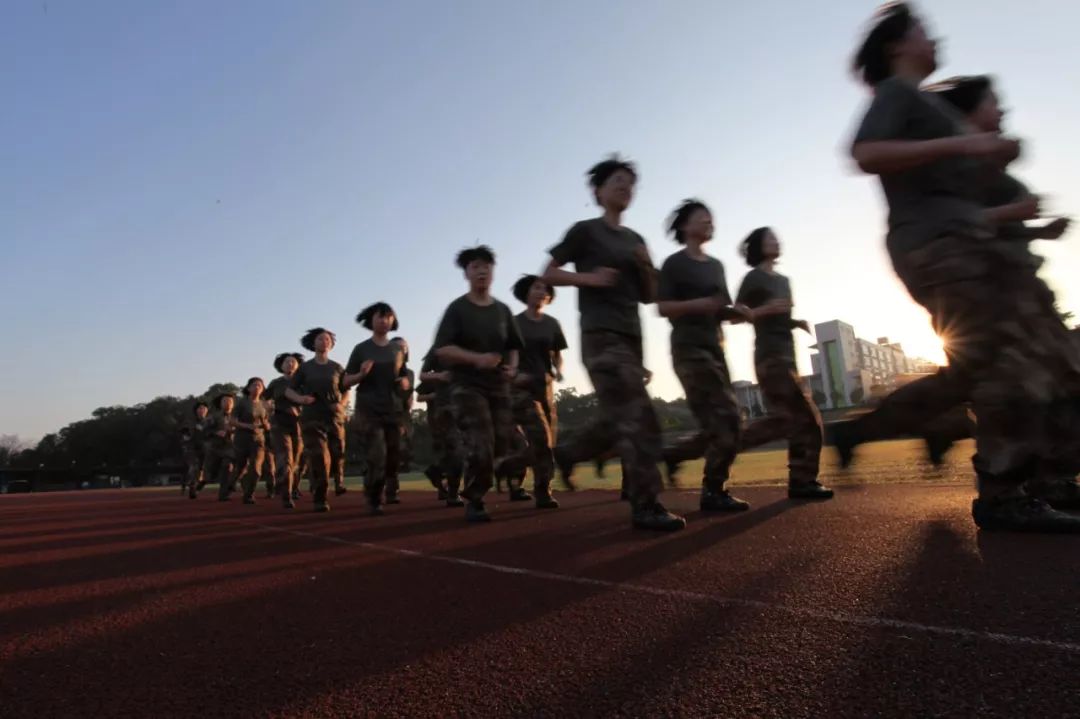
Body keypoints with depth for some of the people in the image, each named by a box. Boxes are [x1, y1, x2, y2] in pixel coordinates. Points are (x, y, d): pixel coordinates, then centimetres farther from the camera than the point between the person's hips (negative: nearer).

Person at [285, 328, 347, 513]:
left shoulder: (337, 368, 7)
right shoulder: (305, 367, 5)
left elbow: (345, 392, 12)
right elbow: (288, 390, 6)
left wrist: (341, 404, -9)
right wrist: (300, 398, -15)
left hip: (335, 417, 2)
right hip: (312, 417, -2)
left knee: (336, 457, 0)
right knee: (319, 458, -10)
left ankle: (315, 482, 31)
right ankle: (319, 499, 1)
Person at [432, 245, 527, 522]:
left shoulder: (502, 310, 11)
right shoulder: (457, 309, -1)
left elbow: (513, 347, 19)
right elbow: (441, 349, -9)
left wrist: (512, 367, -3)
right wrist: (476, 358, -21)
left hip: (499, 386, 5)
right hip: (466, 385, -4)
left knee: (503, 446, 1)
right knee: (480, 448, -14)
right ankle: (474, 503, 4)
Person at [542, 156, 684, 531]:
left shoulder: (635, 240, 21)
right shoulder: (586, 230, 3)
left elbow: (648, 297, 20)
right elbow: (548, 274, -1)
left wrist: (646, 268, 1)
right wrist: (589, 278, -16)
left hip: (631, 336, 8)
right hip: (601, 334, -7)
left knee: (619, 419, 10)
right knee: (639, 420, -14)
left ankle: (568, 453, 31)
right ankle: (647, 506, -9)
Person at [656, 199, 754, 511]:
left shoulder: (716, 266, 20)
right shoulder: (675, 263, -2)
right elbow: (663, 308, -10)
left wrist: (738, 312, 1)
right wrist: (700, 304, -23)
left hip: (715, 348, 8)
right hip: (689, 348, -8)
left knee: (718, 425, 5)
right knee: (726, 419, -14)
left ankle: (670, 456, 23)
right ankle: (714, 492, -4)